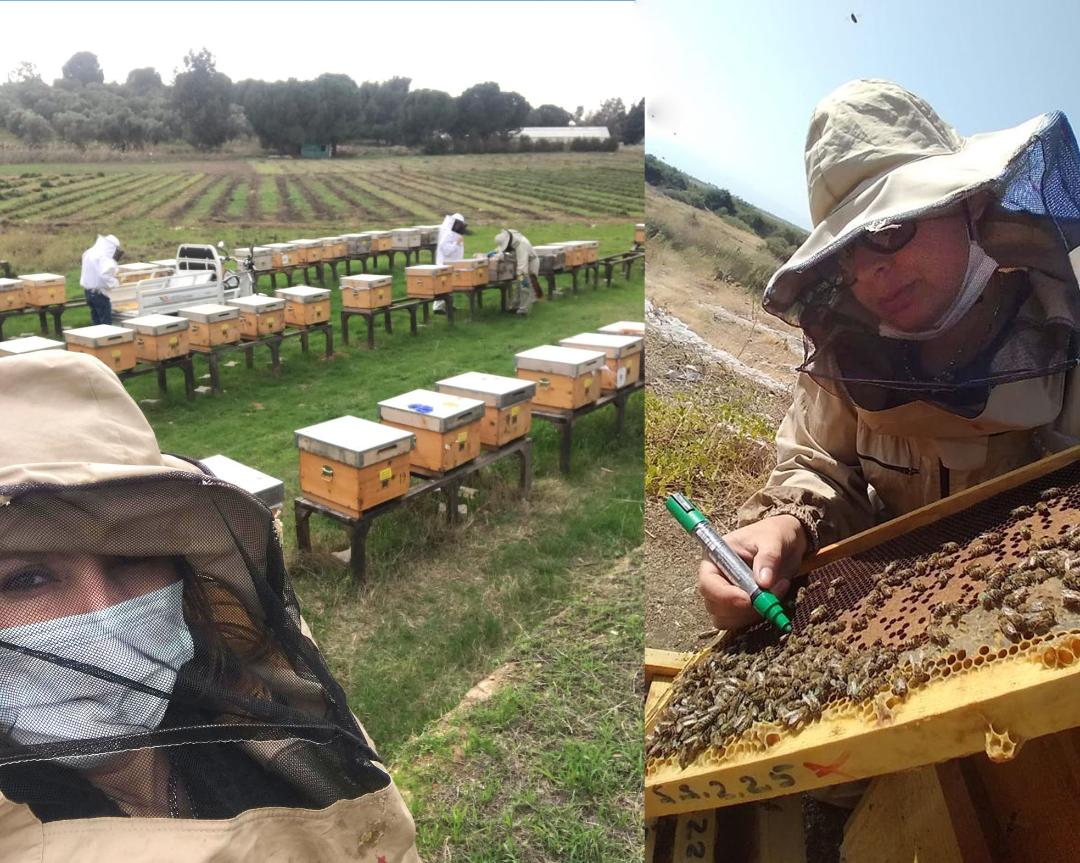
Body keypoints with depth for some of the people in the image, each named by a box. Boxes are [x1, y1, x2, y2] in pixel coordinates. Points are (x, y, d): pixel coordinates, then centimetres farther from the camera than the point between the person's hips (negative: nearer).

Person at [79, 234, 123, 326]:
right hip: (99, 293, -9)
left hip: (87, 290, 9)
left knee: (96, 321, 16)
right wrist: (116, 283, -16)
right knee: (106, 322, -3)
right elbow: (105, 275, -30)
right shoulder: (104, 257, -19)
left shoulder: (89, 253, 11)